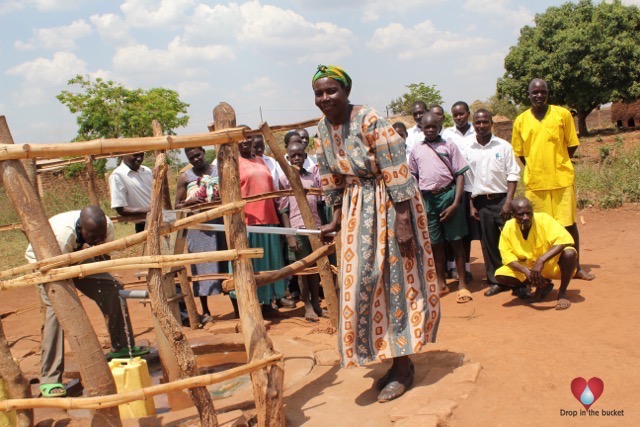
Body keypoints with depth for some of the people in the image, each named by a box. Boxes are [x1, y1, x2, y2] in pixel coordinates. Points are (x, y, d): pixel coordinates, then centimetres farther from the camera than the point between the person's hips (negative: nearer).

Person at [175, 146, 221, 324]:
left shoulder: (219, 171, 8)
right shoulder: (185, 178, 6)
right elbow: (177, 206, 7)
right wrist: (189, 202, -13)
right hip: (198, 228, 0)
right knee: (201, 268, 4)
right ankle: (205, 312, 16)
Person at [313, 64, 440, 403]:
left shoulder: (370, 122, -18)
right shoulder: (323, 128, 4)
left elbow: (397, 173, -20)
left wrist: (402, 221, -22)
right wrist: (337, 219, 10)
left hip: (388, 206, -7)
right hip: (355, 209, 8)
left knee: (394, 280, 0)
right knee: (363, 284, 10)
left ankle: (402, 366, 15)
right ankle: (398, 359, 26)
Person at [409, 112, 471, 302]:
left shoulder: (449, 146, 2)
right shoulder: (416, 150, 9)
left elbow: (459, 175, -1)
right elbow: (413, 178, 16)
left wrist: (455, 203, -10)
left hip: (448, 195, -2)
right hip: (427, 198, 2)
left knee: (456, 241, 2)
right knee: (436, 242, 10)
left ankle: (462, 283, 11)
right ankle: (441, 283, 22)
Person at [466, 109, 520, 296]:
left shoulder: (503, 146, 0)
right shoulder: (468, 150, 5)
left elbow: (513, 175, -1)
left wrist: (508, 202, -10)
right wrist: (471, 205, 4)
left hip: (501, 199, -2)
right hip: (481, 202, 2)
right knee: (489, 243, 7)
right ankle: (495, 280, 17)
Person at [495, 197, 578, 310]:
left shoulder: (543, 219, -22)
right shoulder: (508, 228, -14)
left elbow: (565, 239, -34)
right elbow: (508, 258, -14)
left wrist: (541, 260, -44)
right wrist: (526, 271, -33)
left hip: (551, 263, -3)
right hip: (527, 266, 3)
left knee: (569, 253, -34)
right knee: (500, 276, -20)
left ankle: (562, 293, -8)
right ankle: (543, 285, 2)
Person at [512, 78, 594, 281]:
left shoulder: (563, 114, 0)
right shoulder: (520, 121, 3)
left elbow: (572, 145, 5)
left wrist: (558, 165, 5)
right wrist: (536, 169, 5)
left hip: (562, 179, -1)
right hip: (534, 182, 1)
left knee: (569, 224, 5)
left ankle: (576, 267, 18)